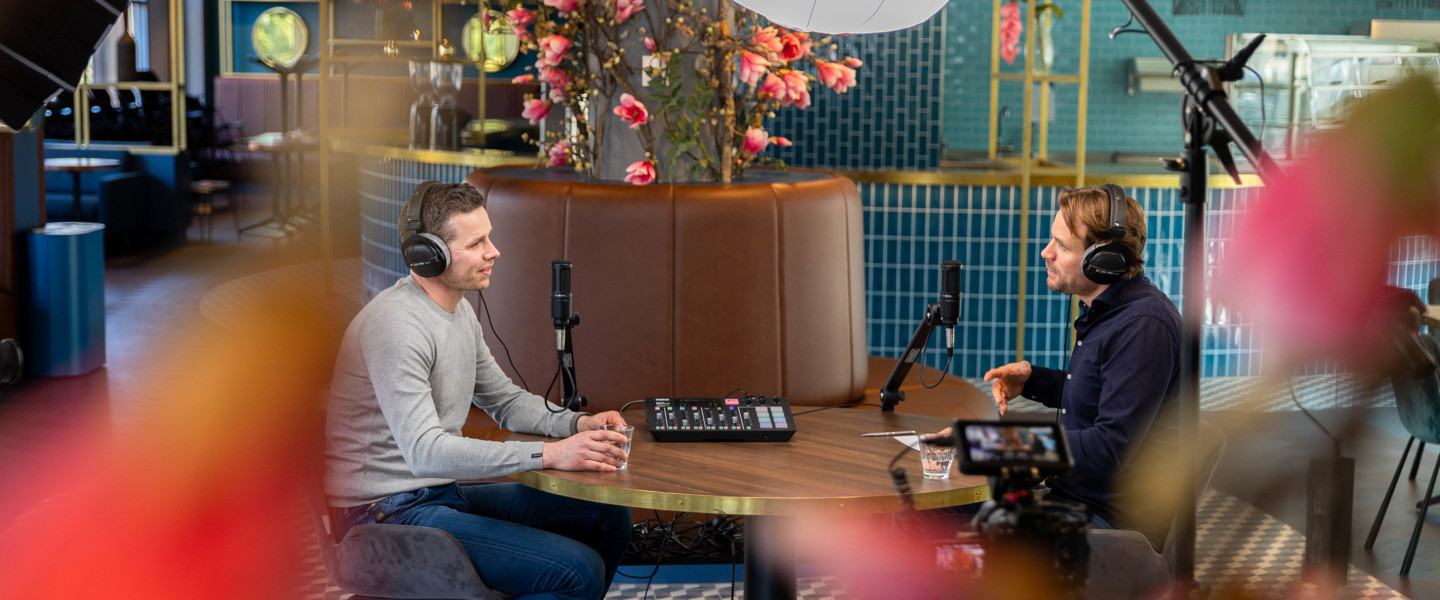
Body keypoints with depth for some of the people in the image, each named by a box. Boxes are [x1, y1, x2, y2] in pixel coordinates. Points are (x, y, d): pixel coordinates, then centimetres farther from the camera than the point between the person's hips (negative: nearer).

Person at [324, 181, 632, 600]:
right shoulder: (396, 325, -22)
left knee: (609, 520, 12)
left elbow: (505, 400, 21)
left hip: (444, 491, 10)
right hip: (391, 514, -10)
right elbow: (426, 452, -30)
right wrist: (548, 454, -32)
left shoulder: (459, 311, 10)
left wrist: (579, 424, 1)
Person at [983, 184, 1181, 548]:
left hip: (1113, 518, -10)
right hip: (1074, 497, 10)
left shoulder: (1144, 326, -22)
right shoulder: (1103, 310, 11)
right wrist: (1031, 379, 9)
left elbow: (1108, 449, -27)